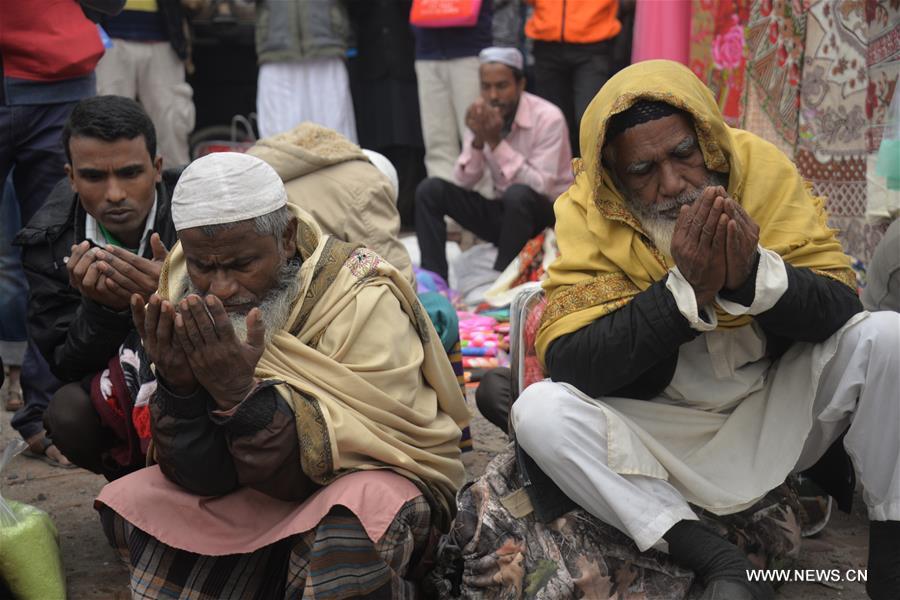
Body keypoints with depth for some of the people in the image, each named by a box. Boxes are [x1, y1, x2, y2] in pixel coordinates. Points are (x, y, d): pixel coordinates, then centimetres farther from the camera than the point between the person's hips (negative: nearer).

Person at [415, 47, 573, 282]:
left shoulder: (547, 118, -18)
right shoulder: (483, 116, -2)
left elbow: (539, 187, -27)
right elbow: (464, 182, -5)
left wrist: (496, 142, -29)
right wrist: (477, 140, -22)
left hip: (546, 214, -5)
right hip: (504, 212, 6)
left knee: (517, 194, -38)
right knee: (430, 189, -10)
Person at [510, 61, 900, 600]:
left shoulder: (762, 169, -11)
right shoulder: (587, 214, -14)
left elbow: (841, 308, -13)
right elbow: (568, 363, -23)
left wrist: (756, 276, -33)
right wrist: (685, 290, -31)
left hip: (780, 411, 1)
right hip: (666, 431, -1)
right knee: (540, 411, -25)